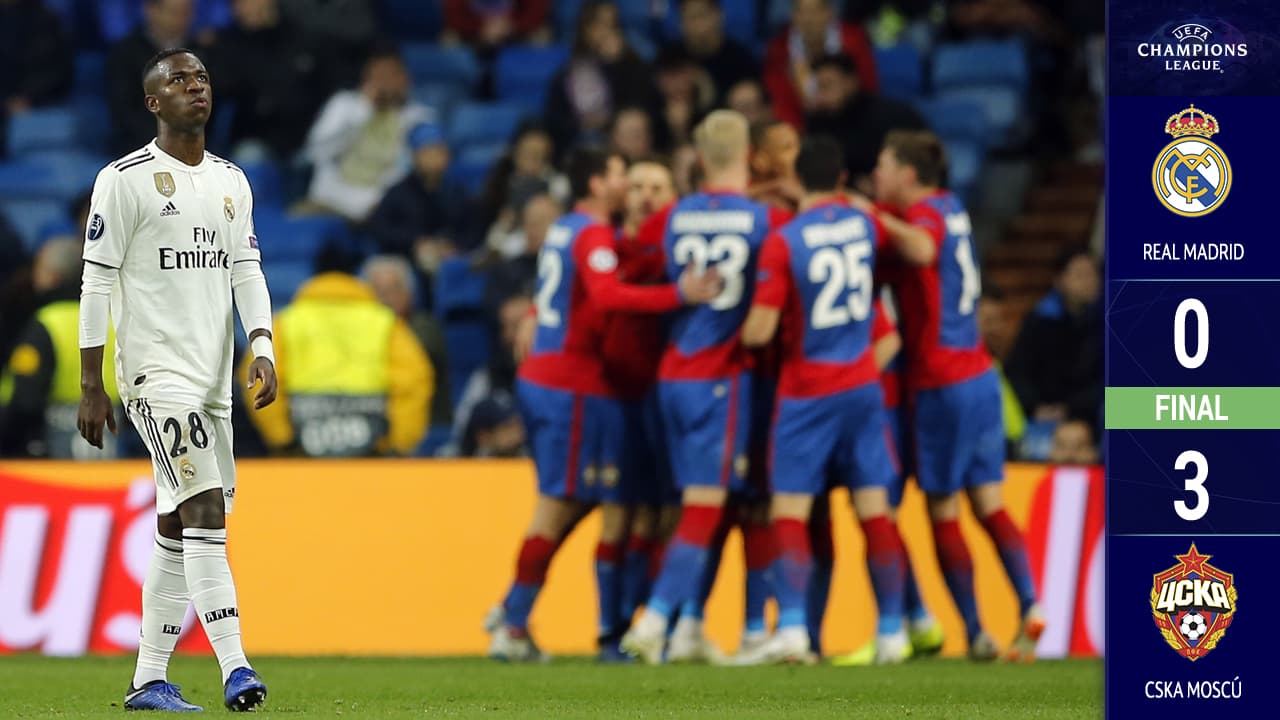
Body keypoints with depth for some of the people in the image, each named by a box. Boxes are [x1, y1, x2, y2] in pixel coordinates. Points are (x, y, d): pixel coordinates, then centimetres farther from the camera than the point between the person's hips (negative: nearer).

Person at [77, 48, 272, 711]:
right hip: (157, 372, -7)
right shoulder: (125, 179, -5)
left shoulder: (231, 181, 15)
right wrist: (90, 387, -8)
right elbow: (97, 282, -6)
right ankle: (234, 669, -24)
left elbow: (246, 270, 13)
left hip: (213, 378, 7)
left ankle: (148, 681, 15)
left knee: (178, 531, 9)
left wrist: (262, 349, -5)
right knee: (205, 512, -18)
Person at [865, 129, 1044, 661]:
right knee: (988, 503, 6)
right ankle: (1029, 603, -9)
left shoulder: (924, 214, -13)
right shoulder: (950, 208, 12)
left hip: (941, 386, -8)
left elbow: (922, 249, -38)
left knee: (943, 512, 0)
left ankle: (975, 631, 0)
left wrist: (875, 215, -24)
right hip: (980, 376, 8)